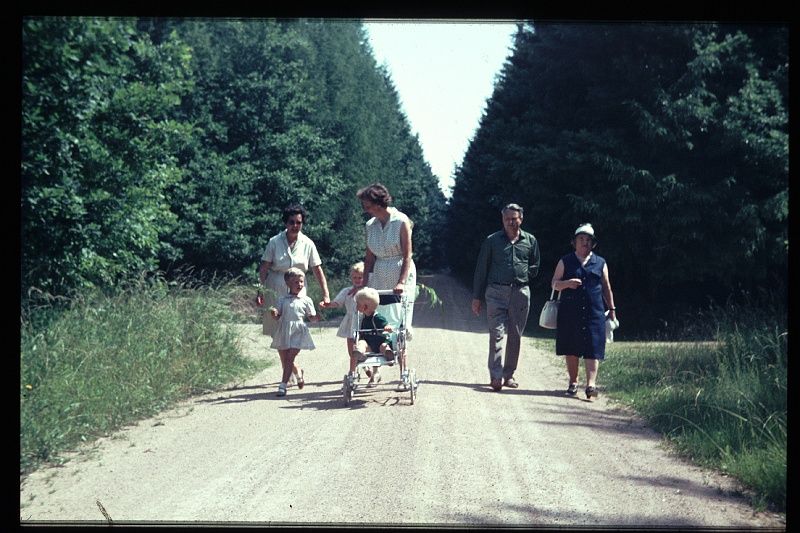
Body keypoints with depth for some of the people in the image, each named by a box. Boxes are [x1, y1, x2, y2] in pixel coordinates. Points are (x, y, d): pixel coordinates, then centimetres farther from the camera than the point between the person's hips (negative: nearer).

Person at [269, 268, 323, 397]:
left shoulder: (306, 300, 4)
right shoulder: (282, 300, 8)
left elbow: (311, 317, 6)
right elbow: (278, 318, 6)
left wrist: (316, 317, -16)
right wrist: (274, 314, -16)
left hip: (298, 333, -3)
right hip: (284, 332, 3)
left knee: (290, 358, -12)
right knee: (284, 360, 10)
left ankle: (283, 385, -11)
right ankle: (298, 372, 39)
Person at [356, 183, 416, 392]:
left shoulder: (401, 222, -8)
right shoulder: (371, 226, 7)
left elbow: (407, 256, -11)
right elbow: (369, 259, 11)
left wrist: (401, 282, -21)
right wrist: (364, 286, 4)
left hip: (401, 275, -5)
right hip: (379, 277, 5)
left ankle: (405, 375, -1)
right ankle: (375, 369, 2)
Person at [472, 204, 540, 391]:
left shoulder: (530, 241, 10)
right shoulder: (492, 241, 5)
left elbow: (535, 266, 20)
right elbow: (481, 269, 7)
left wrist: (522, 278, 5)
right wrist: (477, 297, 4)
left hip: (521, 293, 2)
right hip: (496, 292, -2)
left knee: (515, 336, 6)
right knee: (496, 334, -10)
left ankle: (509, 374, 16)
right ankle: (496, 376, -12)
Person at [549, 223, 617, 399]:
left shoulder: (600, 263, 14)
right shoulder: (565, 262, 10)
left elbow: (606, 288, 17)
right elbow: (554, 283, 7)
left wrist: (611, 309, 14)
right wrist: (567, 283, -13)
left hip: (595, 312, 0)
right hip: (570, 312, 0)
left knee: (593, 348, -10)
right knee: (571, 350, 4)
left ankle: (590, 384, -16)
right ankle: (573, 382, 17)